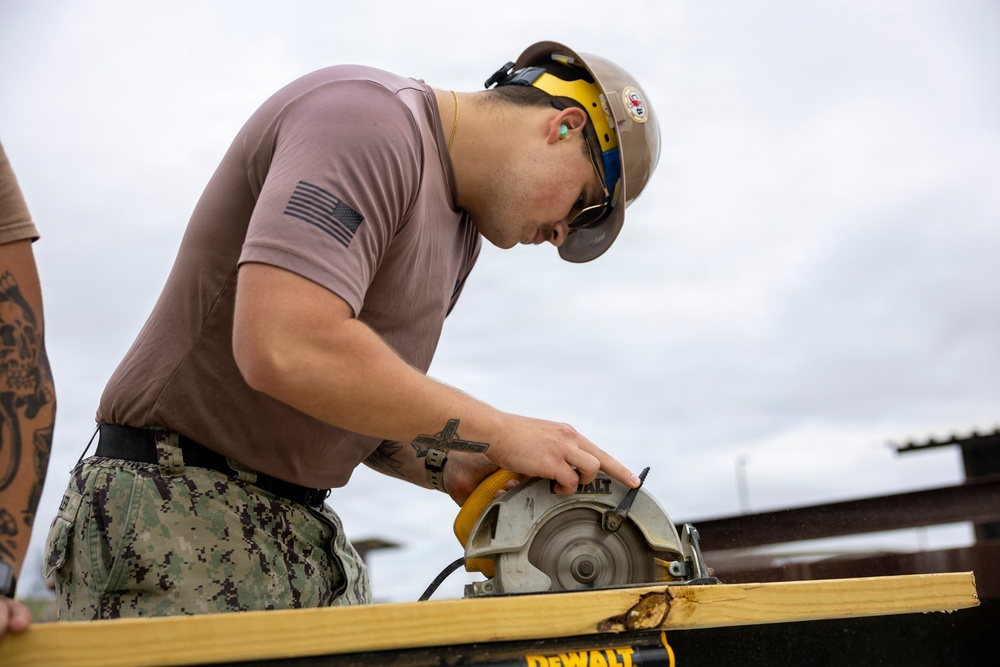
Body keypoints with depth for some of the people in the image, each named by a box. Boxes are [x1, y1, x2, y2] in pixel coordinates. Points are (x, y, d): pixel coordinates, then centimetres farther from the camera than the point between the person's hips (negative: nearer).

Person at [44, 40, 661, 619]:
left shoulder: (460, 228, 15)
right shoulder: (367, 114, -15)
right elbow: (287, 350, -29)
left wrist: (449, 467, -1)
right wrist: (499, 433, -19)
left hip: (306, 533, 9)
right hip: (183, 516, -8)